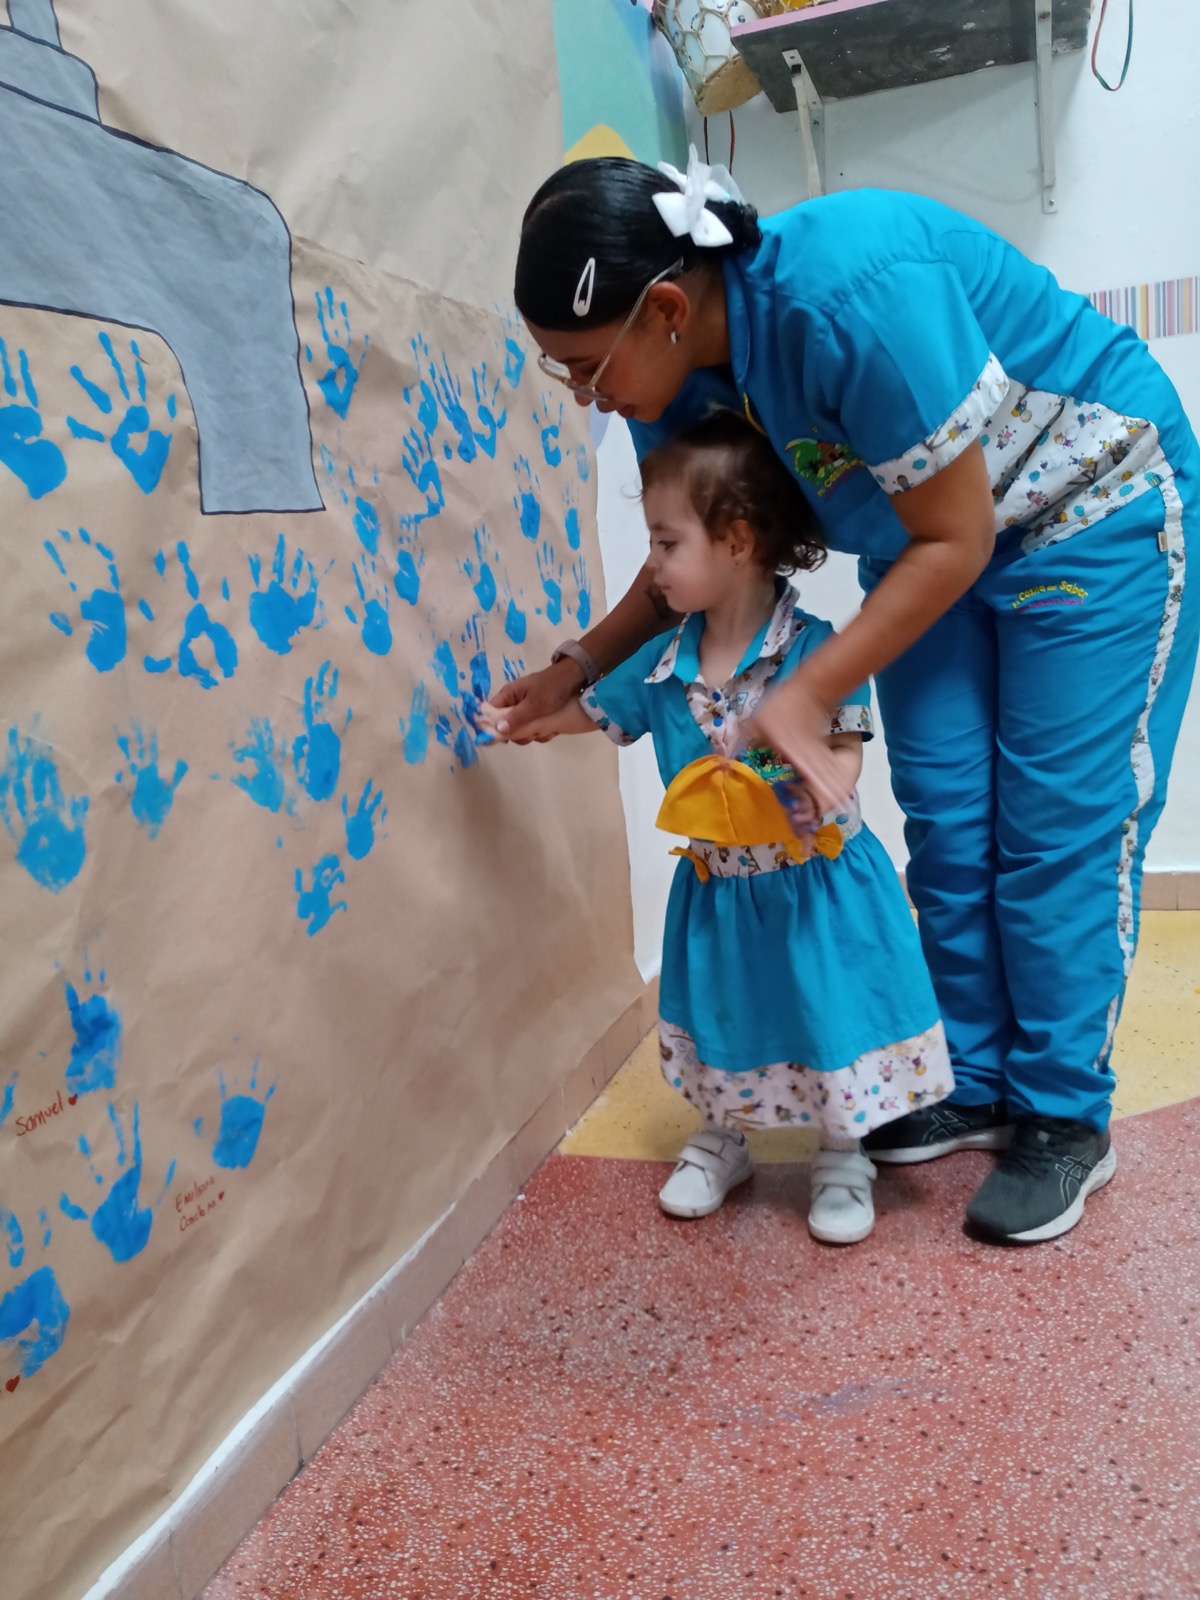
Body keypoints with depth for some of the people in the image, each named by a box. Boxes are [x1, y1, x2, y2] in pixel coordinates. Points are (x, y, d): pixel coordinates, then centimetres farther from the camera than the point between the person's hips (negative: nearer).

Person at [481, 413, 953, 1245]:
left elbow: (846, 748, -18)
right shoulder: (662, 665, -4)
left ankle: (842, 1156, 33)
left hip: (815, 881, -4)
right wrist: (516, 720, 12)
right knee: (722, 1021, 18)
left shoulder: (814, 647, -19)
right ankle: (723, 1139, 42)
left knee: (829, 1016, 8)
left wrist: (821, 792, -36)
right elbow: (591, 710, 12)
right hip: (717, 889, 5)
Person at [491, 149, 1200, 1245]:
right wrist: (582, 665, -6)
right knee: (945, 824, 3)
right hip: (930, 540, 7)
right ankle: (975, 1089, 18)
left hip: (1094, 513, -6)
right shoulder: (678, 379, -12)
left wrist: (810, 694, -29)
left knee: (1059, 825, -6)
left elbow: (955, 542, -28)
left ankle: (1065, 1120, 9)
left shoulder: (853, 295, -36)